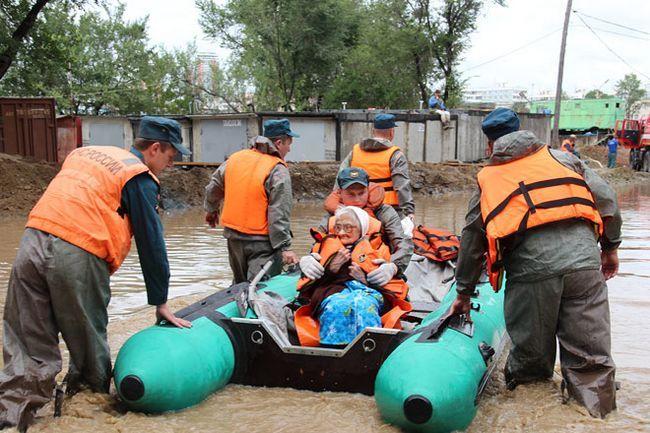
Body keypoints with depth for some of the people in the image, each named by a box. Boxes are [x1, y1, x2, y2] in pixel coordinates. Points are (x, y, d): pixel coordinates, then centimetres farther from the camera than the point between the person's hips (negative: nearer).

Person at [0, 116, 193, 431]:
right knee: (89, 343, 12)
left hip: (31, 240, 6)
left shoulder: (86, 152, 25)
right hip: (77, 255, -6)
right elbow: (151, 244, 4)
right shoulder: (141, 179, 4)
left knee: (28, 346, 9)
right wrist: (161, 304, 10)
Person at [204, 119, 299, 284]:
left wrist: (211, 210, 35)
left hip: (233, 235, 7)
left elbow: (213, 188, 18)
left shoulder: (235, 158, 5)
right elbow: (279, 215, -19)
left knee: (239, 284, 22)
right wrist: (285, 247, -16)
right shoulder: (278, 171, -14)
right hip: (262, 241, -7)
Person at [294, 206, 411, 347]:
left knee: (363, 304, -40)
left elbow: (393, 284, 17)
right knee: (338, 304, -40)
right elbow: (307, 280, 23)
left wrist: (366, 279, -3)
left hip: (368, 291, 0)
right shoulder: (325, 245, 33)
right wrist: (330, 269, 4)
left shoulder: (377, 249, 29)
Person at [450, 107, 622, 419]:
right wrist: (609, 247, 26)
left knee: (531, 358, 13)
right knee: (590, 357, 8)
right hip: (584, 259, 1)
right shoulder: (561, 157, 23)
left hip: (531, 266, -1)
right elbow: (605, 198, 14)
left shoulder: (488, 179, 21)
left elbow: (472, 241, 24)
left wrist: (464, 293, 33)